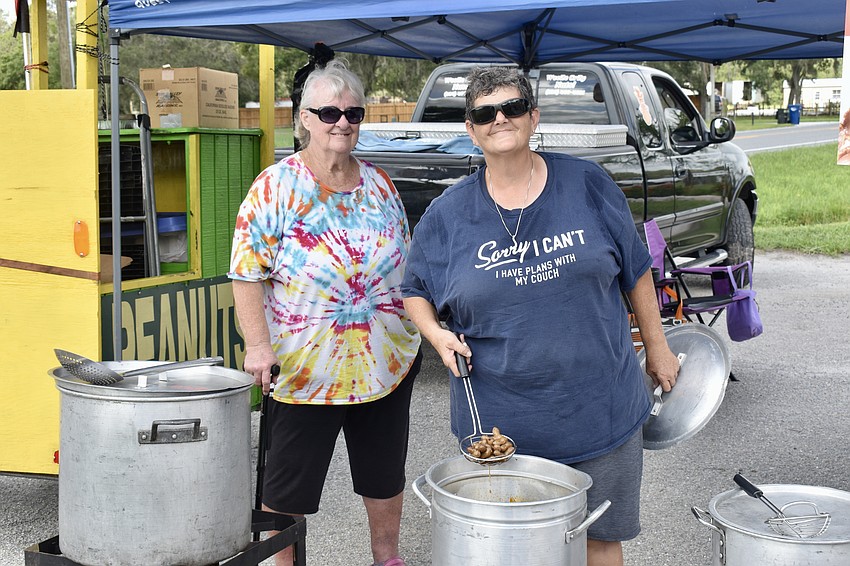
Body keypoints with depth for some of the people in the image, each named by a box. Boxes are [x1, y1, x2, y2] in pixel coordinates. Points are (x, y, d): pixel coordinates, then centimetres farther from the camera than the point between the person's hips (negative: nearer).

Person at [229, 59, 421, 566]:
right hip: (305, 368, -4)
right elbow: (247, 274, -12)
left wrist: (419, 326, 10)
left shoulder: (379, 183, 5)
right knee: (289, 484, 8)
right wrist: (258, 344, -21)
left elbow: (405, 264, 14)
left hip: (388, 362, 5)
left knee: (385, 472, 19)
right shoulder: (276, 187, -9)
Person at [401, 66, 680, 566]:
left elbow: (636, 272, 8)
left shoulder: (587, 185, -1)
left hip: (601, 409, 0)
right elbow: (415, 290, 11)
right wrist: (437, 333, -8)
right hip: (498, 422, 0)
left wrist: (657, 348, 11)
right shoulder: (447, 214, -1)